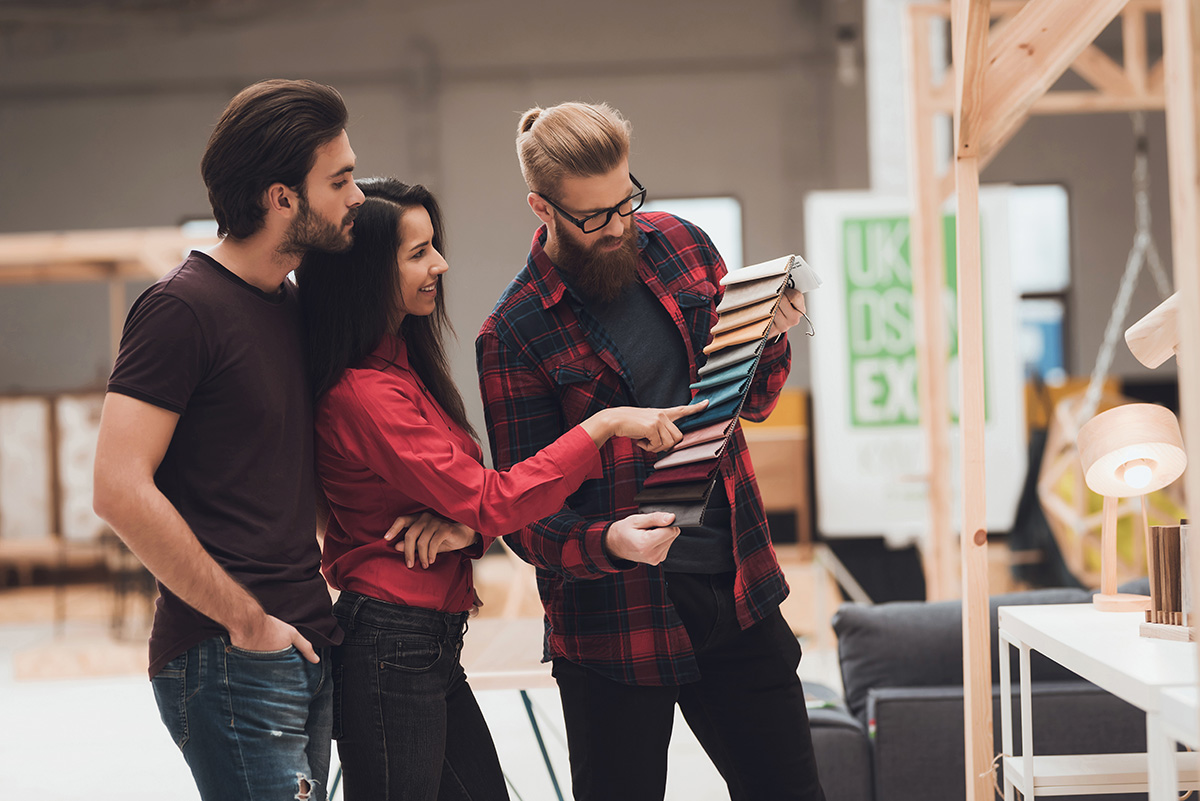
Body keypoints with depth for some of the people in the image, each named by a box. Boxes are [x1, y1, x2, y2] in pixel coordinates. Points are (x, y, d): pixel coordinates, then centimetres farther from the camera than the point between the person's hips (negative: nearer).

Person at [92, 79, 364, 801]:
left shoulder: (291, 303, 15)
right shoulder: (184, 307, -12)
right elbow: (121, 491, -19)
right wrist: (246, 621, -15)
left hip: (306, 651, 8)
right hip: (229, 663, -8)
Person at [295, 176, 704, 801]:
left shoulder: (403, 366, 13)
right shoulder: (364, 393, -19)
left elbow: (470, 498, 14)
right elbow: (491, 504, -20)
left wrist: (463, 523, -11)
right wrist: (604, 425, -16)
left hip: (432, 647, 9)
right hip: (390, 649, -9)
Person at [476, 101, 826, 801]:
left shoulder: (681, 245, 6)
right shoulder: (513, 335, -10)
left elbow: (752, 402, 17)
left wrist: (772, 337, -4)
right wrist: (607, 542, -29)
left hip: (740, 588, 5)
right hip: (618, 623, -5)